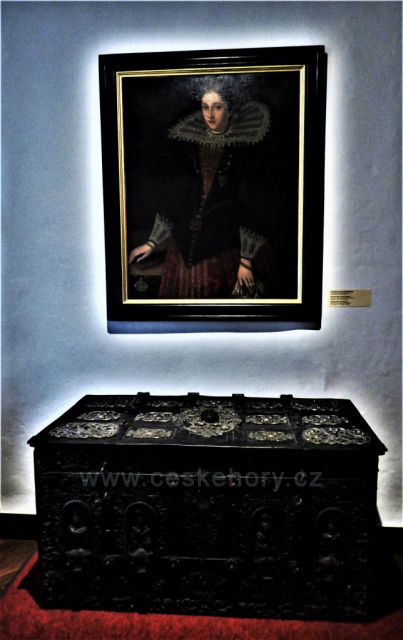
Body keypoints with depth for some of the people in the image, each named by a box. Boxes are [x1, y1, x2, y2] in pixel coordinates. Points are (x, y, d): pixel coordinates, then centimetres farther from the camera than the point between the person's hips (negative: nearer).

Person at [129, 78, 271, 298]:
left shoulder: (244, 149, -6)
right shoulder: (190, 143, 4)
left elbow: (252, 207, -7)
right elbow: (174, 196, 8)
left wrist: (246, 260, -10)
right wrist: (152, 241, 7)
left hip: (222, 248, -3)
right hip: (184, 244, 3)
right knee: (180, 294, 10)